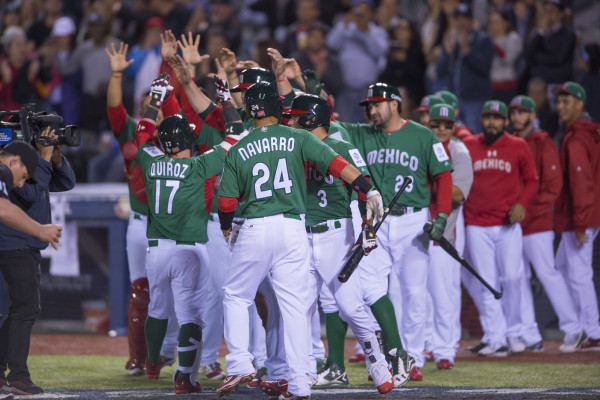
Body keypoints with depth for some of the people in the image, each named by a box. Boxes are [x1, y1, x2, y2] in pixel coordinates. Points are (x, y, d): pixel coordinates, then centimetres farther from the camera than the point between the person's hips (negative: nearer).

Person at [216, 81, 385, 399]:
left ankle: (239, 364, 2)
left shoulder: (238, 151, 5)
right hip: (292, 229, 1)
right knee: (294, 304, 3)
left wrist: (228, 232, 25)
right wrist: (369, 190, -7)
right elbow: (335, 163, -7)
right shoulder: (298, 139, 4)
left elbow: (226, 203, 6)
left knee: (235, 296, 16)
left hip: (254, 230, -1)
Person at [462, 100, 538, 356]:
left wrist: (521, 203, -7)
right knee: (486, 284, -1)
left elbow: (531, 180, 9)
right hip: (476, 226, 1)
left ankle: (513, 332, 9)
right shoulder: (468, 146, 5)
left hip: (508, 224, -1)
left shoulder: (518, 147, 4)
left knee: (512, 278, -8)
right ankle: (495, 338, 2)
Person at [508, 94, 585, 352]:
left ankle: (572, 329, 2)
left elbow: (553, 183, -8)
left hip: (537, 224, -6)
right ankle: (529, 337, 6)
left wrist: (530, 210, -15)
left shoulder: (543, 144, -2)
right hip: (511, 224, 6)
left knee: (547, 272, -7)